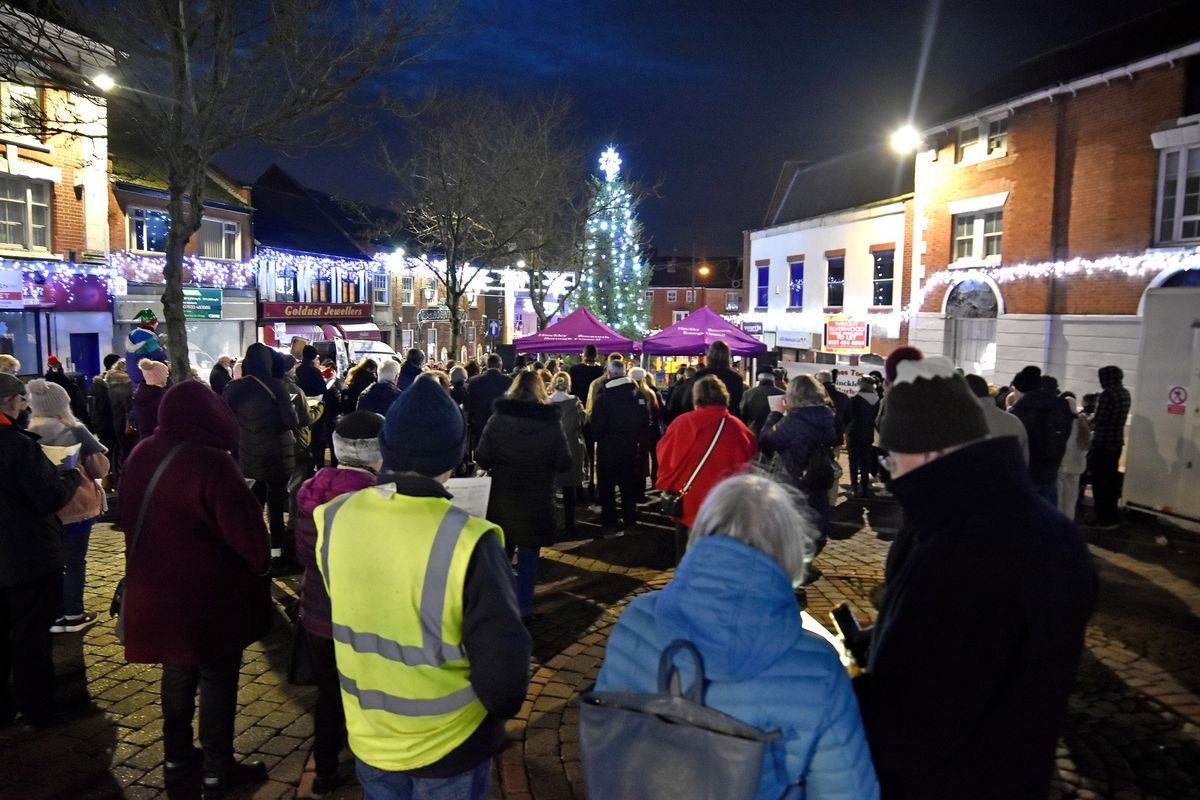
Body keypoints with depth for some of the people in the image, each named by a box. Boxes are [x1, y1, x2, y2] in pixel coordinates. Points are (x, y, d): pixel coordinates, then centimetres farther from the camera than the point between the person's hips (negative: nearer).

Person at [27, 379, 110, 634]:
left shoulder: (29, 434, -5)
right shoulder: (73, 431, -14)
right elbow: (100, 469, -9)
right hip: (75, 506, -4)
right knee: (75, 561, 8)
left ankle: (54, 614, 23)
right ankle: (73, 615, 14)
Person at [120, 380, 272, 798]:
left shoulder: (141, 455, 1)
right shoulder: (211, 463, -25)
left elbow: (131, 516, 15)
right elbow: (246, 531, -24)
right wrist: (261, 562, -5)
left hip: (157, 590, 8)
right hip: (209, 595, -7)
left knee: (178, 673, 23)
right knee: (217, 680, 8)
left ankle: (177, 758, 36)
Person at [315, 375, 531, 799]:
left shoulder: (333, 520, -13)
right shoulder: (467, 540, -30)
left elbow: (333, 616, 3)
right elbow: (503, 664, -25)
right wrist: (496, 710, -3)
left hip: (368, 737, 4)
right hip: (450, 745, -4)